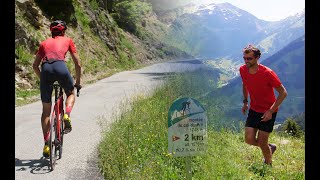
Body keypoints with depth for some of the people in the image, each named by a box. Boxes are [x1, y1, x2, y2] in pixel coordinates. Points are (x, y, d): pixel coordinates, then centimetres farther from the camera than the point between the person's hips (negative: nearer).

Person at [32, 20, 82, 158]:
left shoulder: (44, 43, 31)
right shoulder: (67, 40, 25)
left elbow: (35, 66, 27)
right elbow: (78, 64, 23)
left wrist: (43, 79, 40)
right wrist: (78, 82, 33)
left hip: (46, 69, 2)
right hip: (60, 66, -2)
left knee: (46, 110, 11)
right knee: (71, 94, 29)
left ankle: (46, 145, 8)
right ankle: (67, 116, -1)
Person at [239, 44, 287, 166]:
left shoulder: (267, 73, -24)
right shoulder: (243, 70, -8)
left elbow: (283, 93, -17)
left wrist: (271, 111, -20)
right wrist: (245, 102, 9)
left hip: (268, 112, -5)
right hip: (254, 110, 5)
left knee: (261, 143, -3)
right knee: (249, 140, -5)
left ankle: (268, 165, 26)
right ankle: (270, 147, 27)